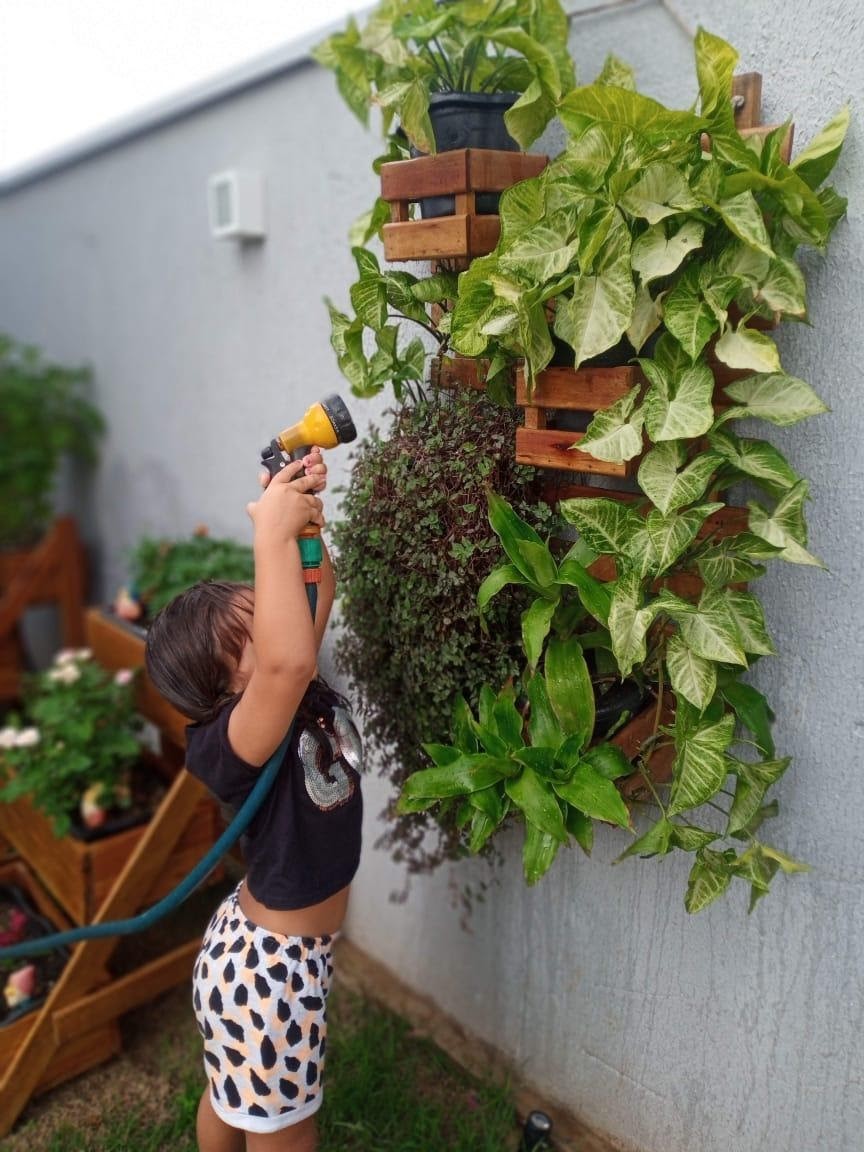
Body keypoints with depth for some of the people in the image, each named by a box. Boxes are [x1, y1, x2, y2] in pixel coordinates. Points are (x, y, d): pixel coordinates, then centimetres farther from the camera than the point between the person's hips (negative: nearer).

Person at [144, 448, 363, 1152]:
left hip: (258, 947, 8)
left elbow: (316, 591, -7)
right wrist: (273, 532, -48)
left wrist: (305, 511, -23)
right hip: (268, 971, -8)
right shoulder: (228, 743, -33)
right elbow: (288, 660, -54)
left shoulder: (301, 694, -11)